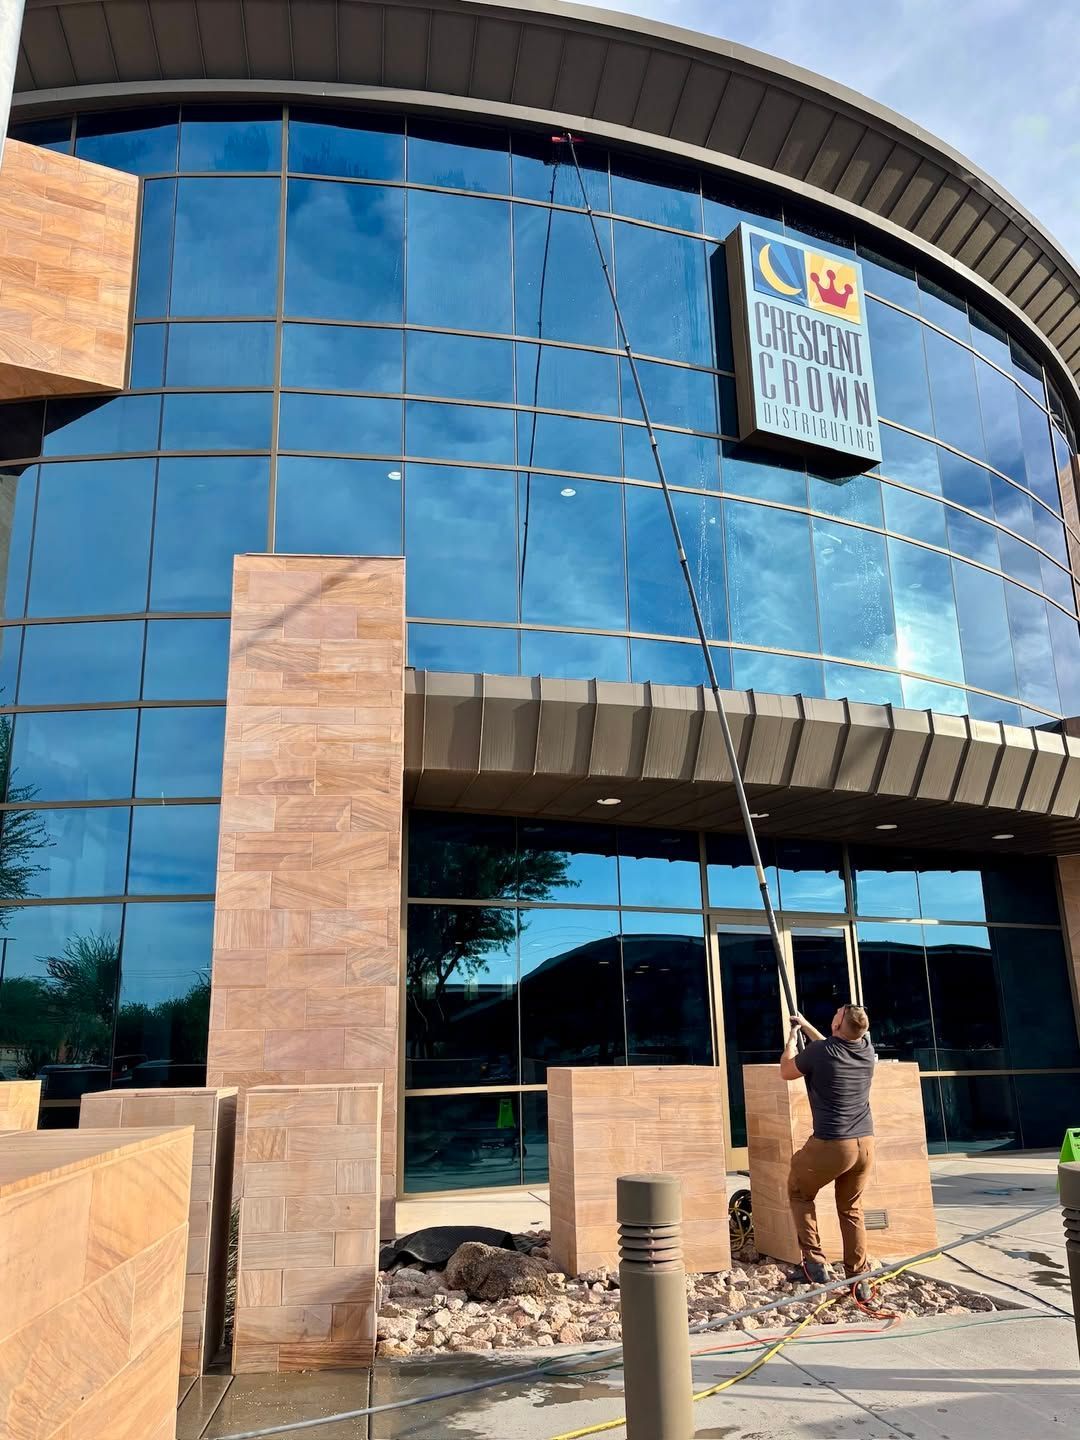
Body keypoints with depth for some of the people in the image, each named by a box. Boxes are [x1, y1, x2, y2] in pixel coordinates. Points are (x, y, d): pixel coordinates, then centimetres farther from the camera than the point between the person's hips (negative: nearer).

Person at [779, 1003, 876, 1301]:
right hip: (865, 1143, 5)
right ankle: (859, 1279, 17)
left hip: (830, 1145, -5)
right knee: (851, 1210, 18)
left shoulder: (820, 1052, -15)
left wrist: (793, 1036, 19)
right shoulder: (868, 1051, 1)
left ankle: (815, 1261, 12)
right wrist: (806, 1026, 34)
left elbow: (786, 1071, 5)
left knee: (799, 1193, 18)